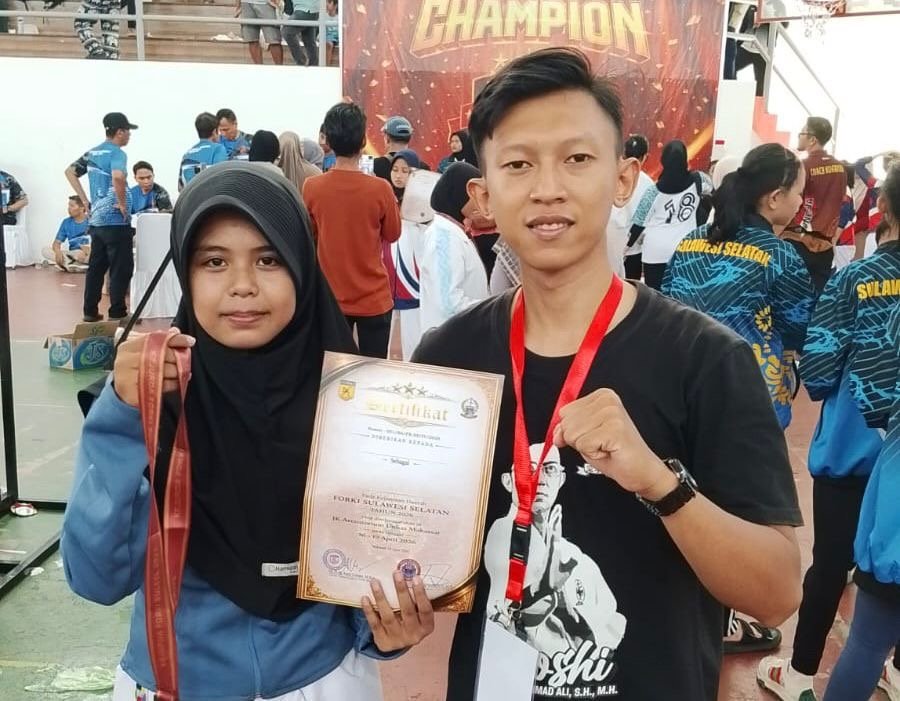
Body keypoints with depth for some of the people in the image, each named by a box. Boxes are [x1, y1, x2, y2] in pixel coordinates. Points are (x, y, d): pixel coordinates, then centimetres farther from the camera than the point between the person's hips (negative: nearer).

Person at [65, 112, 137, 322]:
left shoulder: (92, 153, 13)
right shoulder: (116, 153, -12)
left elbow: (70, 172, 20)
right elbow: (118, 177, -32)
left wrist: (86, 201, 16)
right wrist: (122, 203, -19)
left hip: (96, 220, 8)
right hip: (116, 221, -8)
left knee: (96, 267, 13)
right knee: (121, 269, -1)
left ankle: (90, 311, 17)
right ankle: (117, 313, 2)